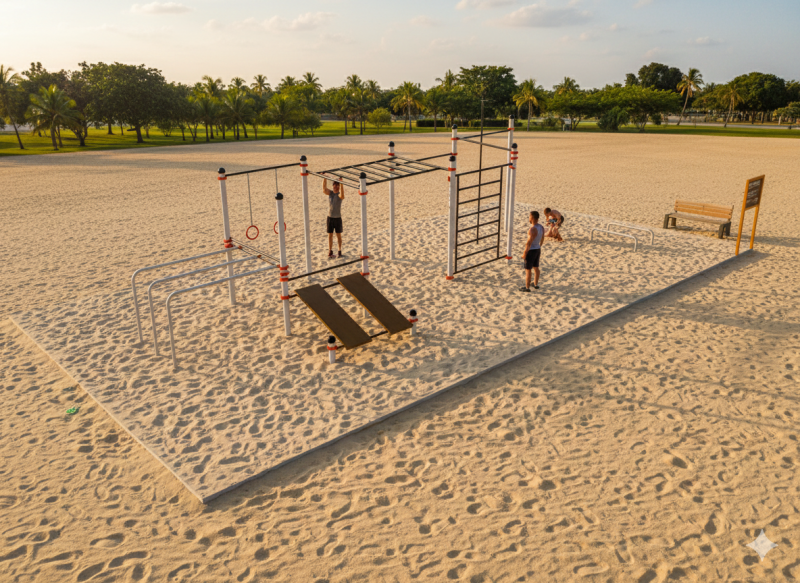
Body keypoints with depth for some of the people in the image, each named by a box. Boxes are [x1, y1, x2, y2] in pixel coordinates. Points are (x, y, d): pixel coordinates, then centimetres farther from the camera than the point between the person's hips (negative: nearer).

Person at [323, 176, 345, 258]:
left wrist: (341, 184, -41)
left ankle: (340, 251, 20)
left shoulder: (340, 194, -8)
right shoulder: (330, 193, 2)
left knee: (338, 235, 8)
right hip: (330, 217, 3)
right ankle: (330, 252, 10)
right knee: (330, 235, 5)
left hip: (338, 218, -3)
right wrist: (324, 179, -29)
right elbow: (324, 189, -18)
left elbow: (342, 196, -34)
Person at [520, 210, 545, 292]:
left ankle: (527, 287, 13)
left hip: (531, 251, -9)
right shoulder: (541, 227, 0)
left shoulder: (532, 229, -27)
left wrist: (524, 253, -17)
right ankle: (536, 284, 34)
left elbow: (529, 243, -25)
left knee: (527, 269, 4)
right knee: (536, 267, 21)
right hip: (537, 249, 9)